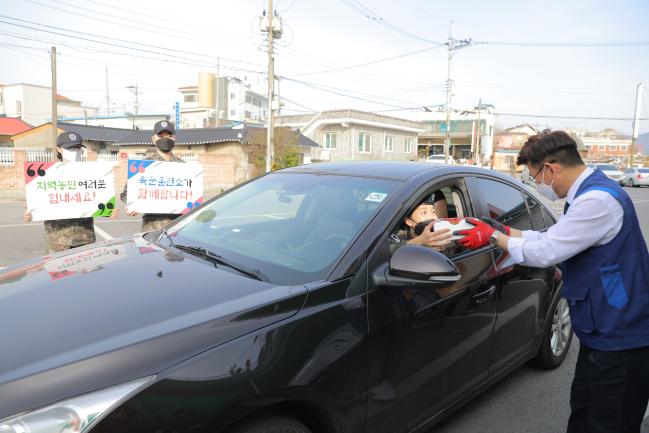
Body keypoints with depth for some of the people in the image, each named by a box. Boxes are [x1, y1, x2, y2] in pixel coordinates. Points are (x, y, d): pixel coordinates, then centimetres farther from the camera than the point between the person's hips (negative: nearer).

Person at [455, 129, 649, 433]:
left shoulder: (598, 200, -25)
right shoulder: (589, 192, 8)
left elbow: (545, 252, -24)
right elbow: (553, 238, 15)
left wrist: (493, 237, -10)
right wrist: (505, 231, 11)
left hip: (620, 340, -10)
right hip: (602, 331, 10)